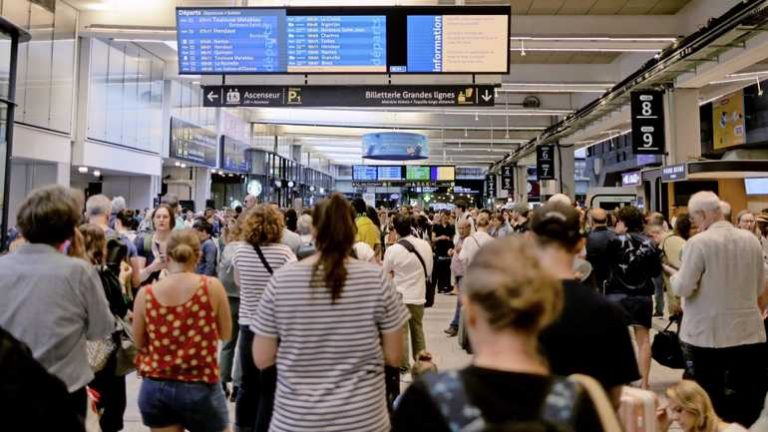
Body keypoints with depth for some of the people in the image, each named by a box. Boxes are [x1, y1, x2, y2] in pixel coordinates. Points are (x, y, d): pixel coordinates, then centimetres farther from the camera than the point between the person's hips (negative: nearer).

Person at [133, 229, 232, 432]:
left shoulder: (146, 294, -7)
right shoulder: (212, 287, -12)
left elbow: (139, 343, 7)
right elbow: (226, 334, 1)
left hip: (155, 388, 3)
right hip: (200, 388, -2)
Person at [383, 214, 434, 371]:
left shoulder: (392, 250, -18)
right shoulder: (425, 245, -8)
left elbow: (385, 274, -5)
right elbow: (428, 270, 3)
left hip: (399, 296, -3)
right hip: (418, 295, 4)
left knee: (401, 331, 9)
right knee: (418, 329, 19)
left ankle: (403, 365, 17)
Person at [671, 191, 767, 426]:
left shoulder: (698, 242, -14)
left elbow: (682, 288, -14)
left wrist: (674, 276, 5)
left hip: (707, 335, -5)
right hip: (749, 332, 5)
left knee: (708, 402, 7)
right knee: (748, 405, 13)